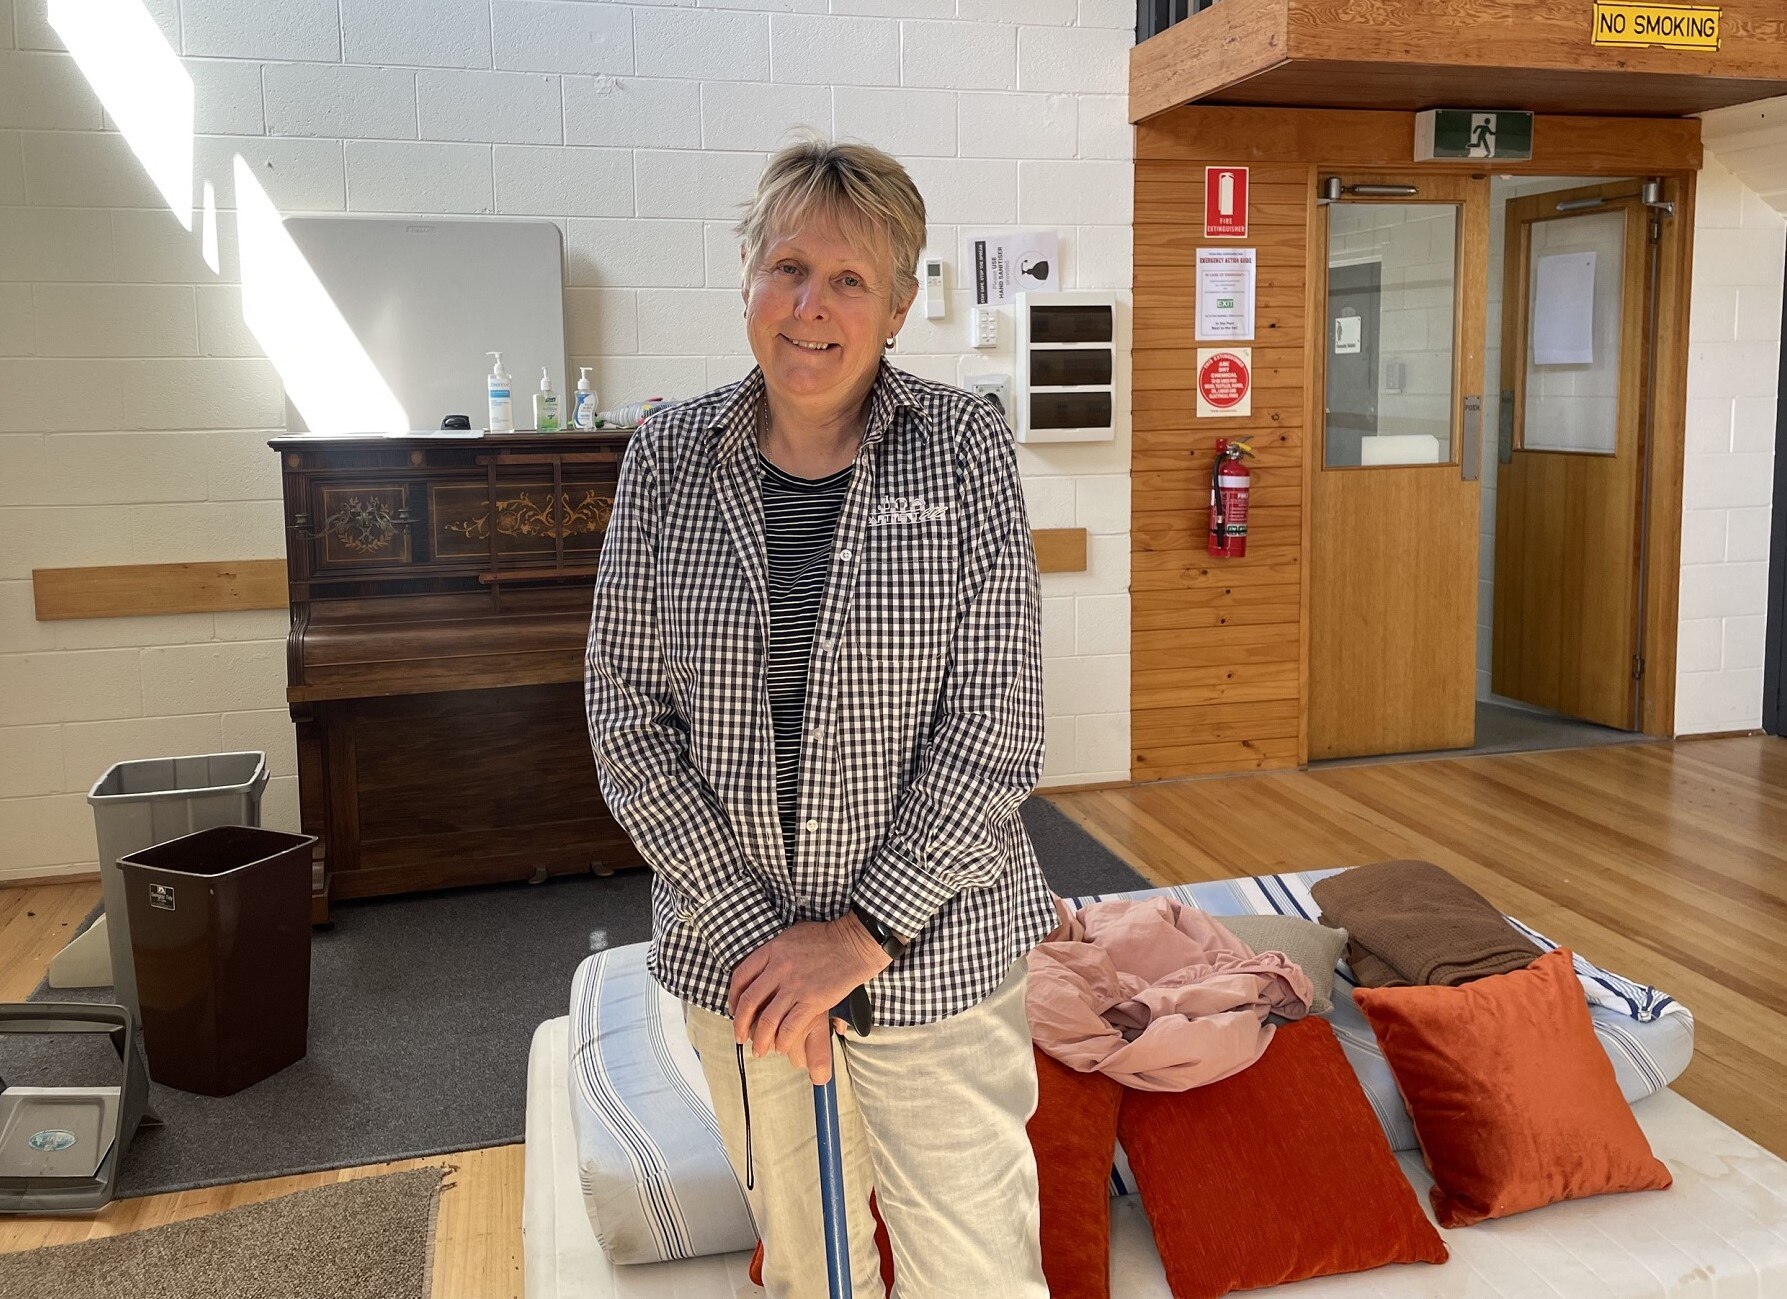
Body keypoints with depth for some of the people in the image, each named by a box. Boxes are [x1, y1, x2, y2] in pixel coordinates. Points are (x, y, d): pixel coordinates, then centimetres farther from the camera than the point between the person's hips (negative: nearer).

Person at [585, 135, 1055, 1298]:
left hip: (934, 947, -2)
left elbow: (997, 719, -11)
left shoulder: (965, 447, -8)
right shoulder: (669, 457, -2)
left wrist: (865, 930, -15)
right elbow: (627, 712, -4)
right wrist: (753, 926, -12)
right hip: (735, 942, 2)